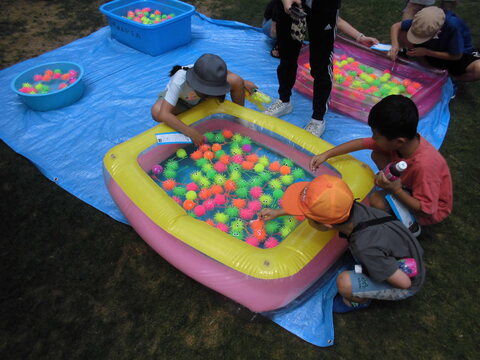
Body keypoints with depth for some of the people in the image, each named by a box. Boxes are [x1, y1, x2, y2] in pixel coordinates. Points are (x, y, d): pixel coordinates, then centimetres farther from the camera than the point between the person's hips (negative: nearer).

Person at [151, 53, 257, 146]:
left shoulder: (210, 74, -30)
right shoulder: (179, 81, -43)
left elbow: (223, 72, -3)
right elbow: (163, 114, -48)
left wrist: (243, 82, -14)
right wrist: (191, 133, -53)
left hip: (201, 100, 3)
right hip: (178, 101, -3)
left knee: (235, 80, -21)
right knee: (156, 112, -39)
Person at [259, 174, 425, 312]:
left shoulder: (366, 249, -42)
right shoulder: (352, 207, -24)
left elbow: (404, 282, -27)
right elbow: (318, 206, -3)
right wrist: (278, 212, 7)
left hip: (405, 285, -6)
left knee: (345, 282, -28)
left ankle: (360, 301, 9)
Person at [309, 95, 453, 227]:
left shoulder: (424, 165, -40)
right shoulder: (400, 138, -20)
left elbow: (427, 210, -30)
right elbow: (361, 143, -9)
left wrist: (396, 190, -40)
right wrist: (326, 155, -9)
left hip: (434, 210, -6)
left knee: (377, 200, -29)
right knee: (377, 154, -5)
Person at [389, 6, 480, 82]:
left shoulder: (453, 26, -37)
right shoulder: (424, 21, -26)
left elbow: (456, 56, -25)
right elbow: (396, 26, -14)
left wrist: (426, 52, -29)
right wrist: (395, 45, -32)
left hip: (458, 54, -3)